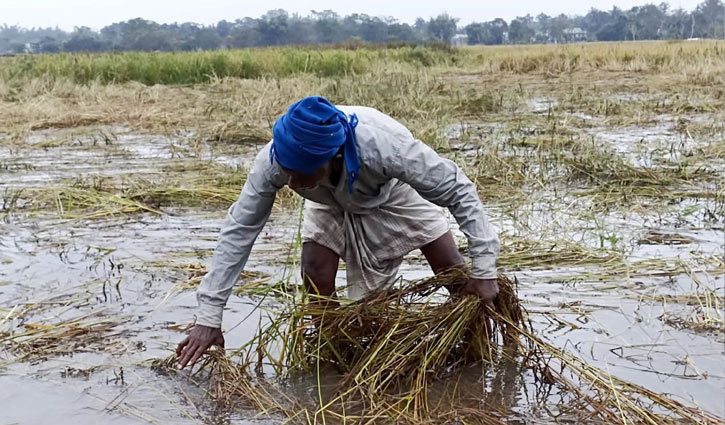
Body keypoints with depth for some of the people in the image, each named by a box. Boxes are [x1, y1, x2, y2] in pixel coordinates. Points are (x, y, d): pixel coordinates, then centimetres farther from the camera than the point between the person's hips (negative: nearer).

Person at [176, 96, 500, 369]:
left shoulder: (383, 146, -47)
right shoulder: (274, 159, -38)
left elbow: (459, 191, -35)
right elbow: (239, 230, -29)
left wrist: (483, 270, -35)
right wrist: (208, 317, -30)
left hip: (392, 194, -1)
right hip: (331, 204, 2)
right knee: (316, 281, -19)